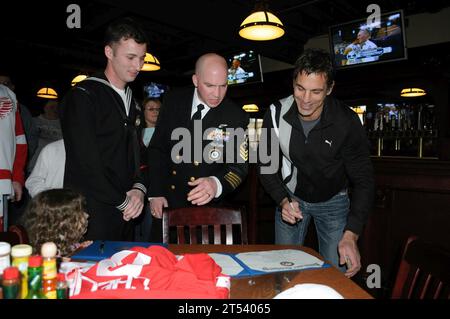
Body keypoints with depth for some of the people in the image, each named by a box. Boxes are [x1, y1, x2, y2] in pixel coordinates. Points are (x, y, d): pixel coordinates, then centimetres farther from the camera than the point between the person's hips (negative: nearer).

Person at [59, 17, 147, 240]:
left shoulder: (130, 100, 14)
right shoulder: (83, 96, -10)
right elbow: (85, 162, -17)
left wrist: (139, 188, -1)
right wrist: (123, 201, -10)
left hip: (125, 214, 7)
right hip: (91, 215, -7)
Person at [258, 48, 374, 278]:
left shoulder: (347, 121, -24)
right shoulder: (276, 115, -19)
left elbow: (363, 180, -19)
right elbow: (266, 167, -8)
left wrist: (351, 235, -29)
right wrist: (284, 201, -26)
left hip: (333, 201, -1)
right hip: (291, 198, 2)